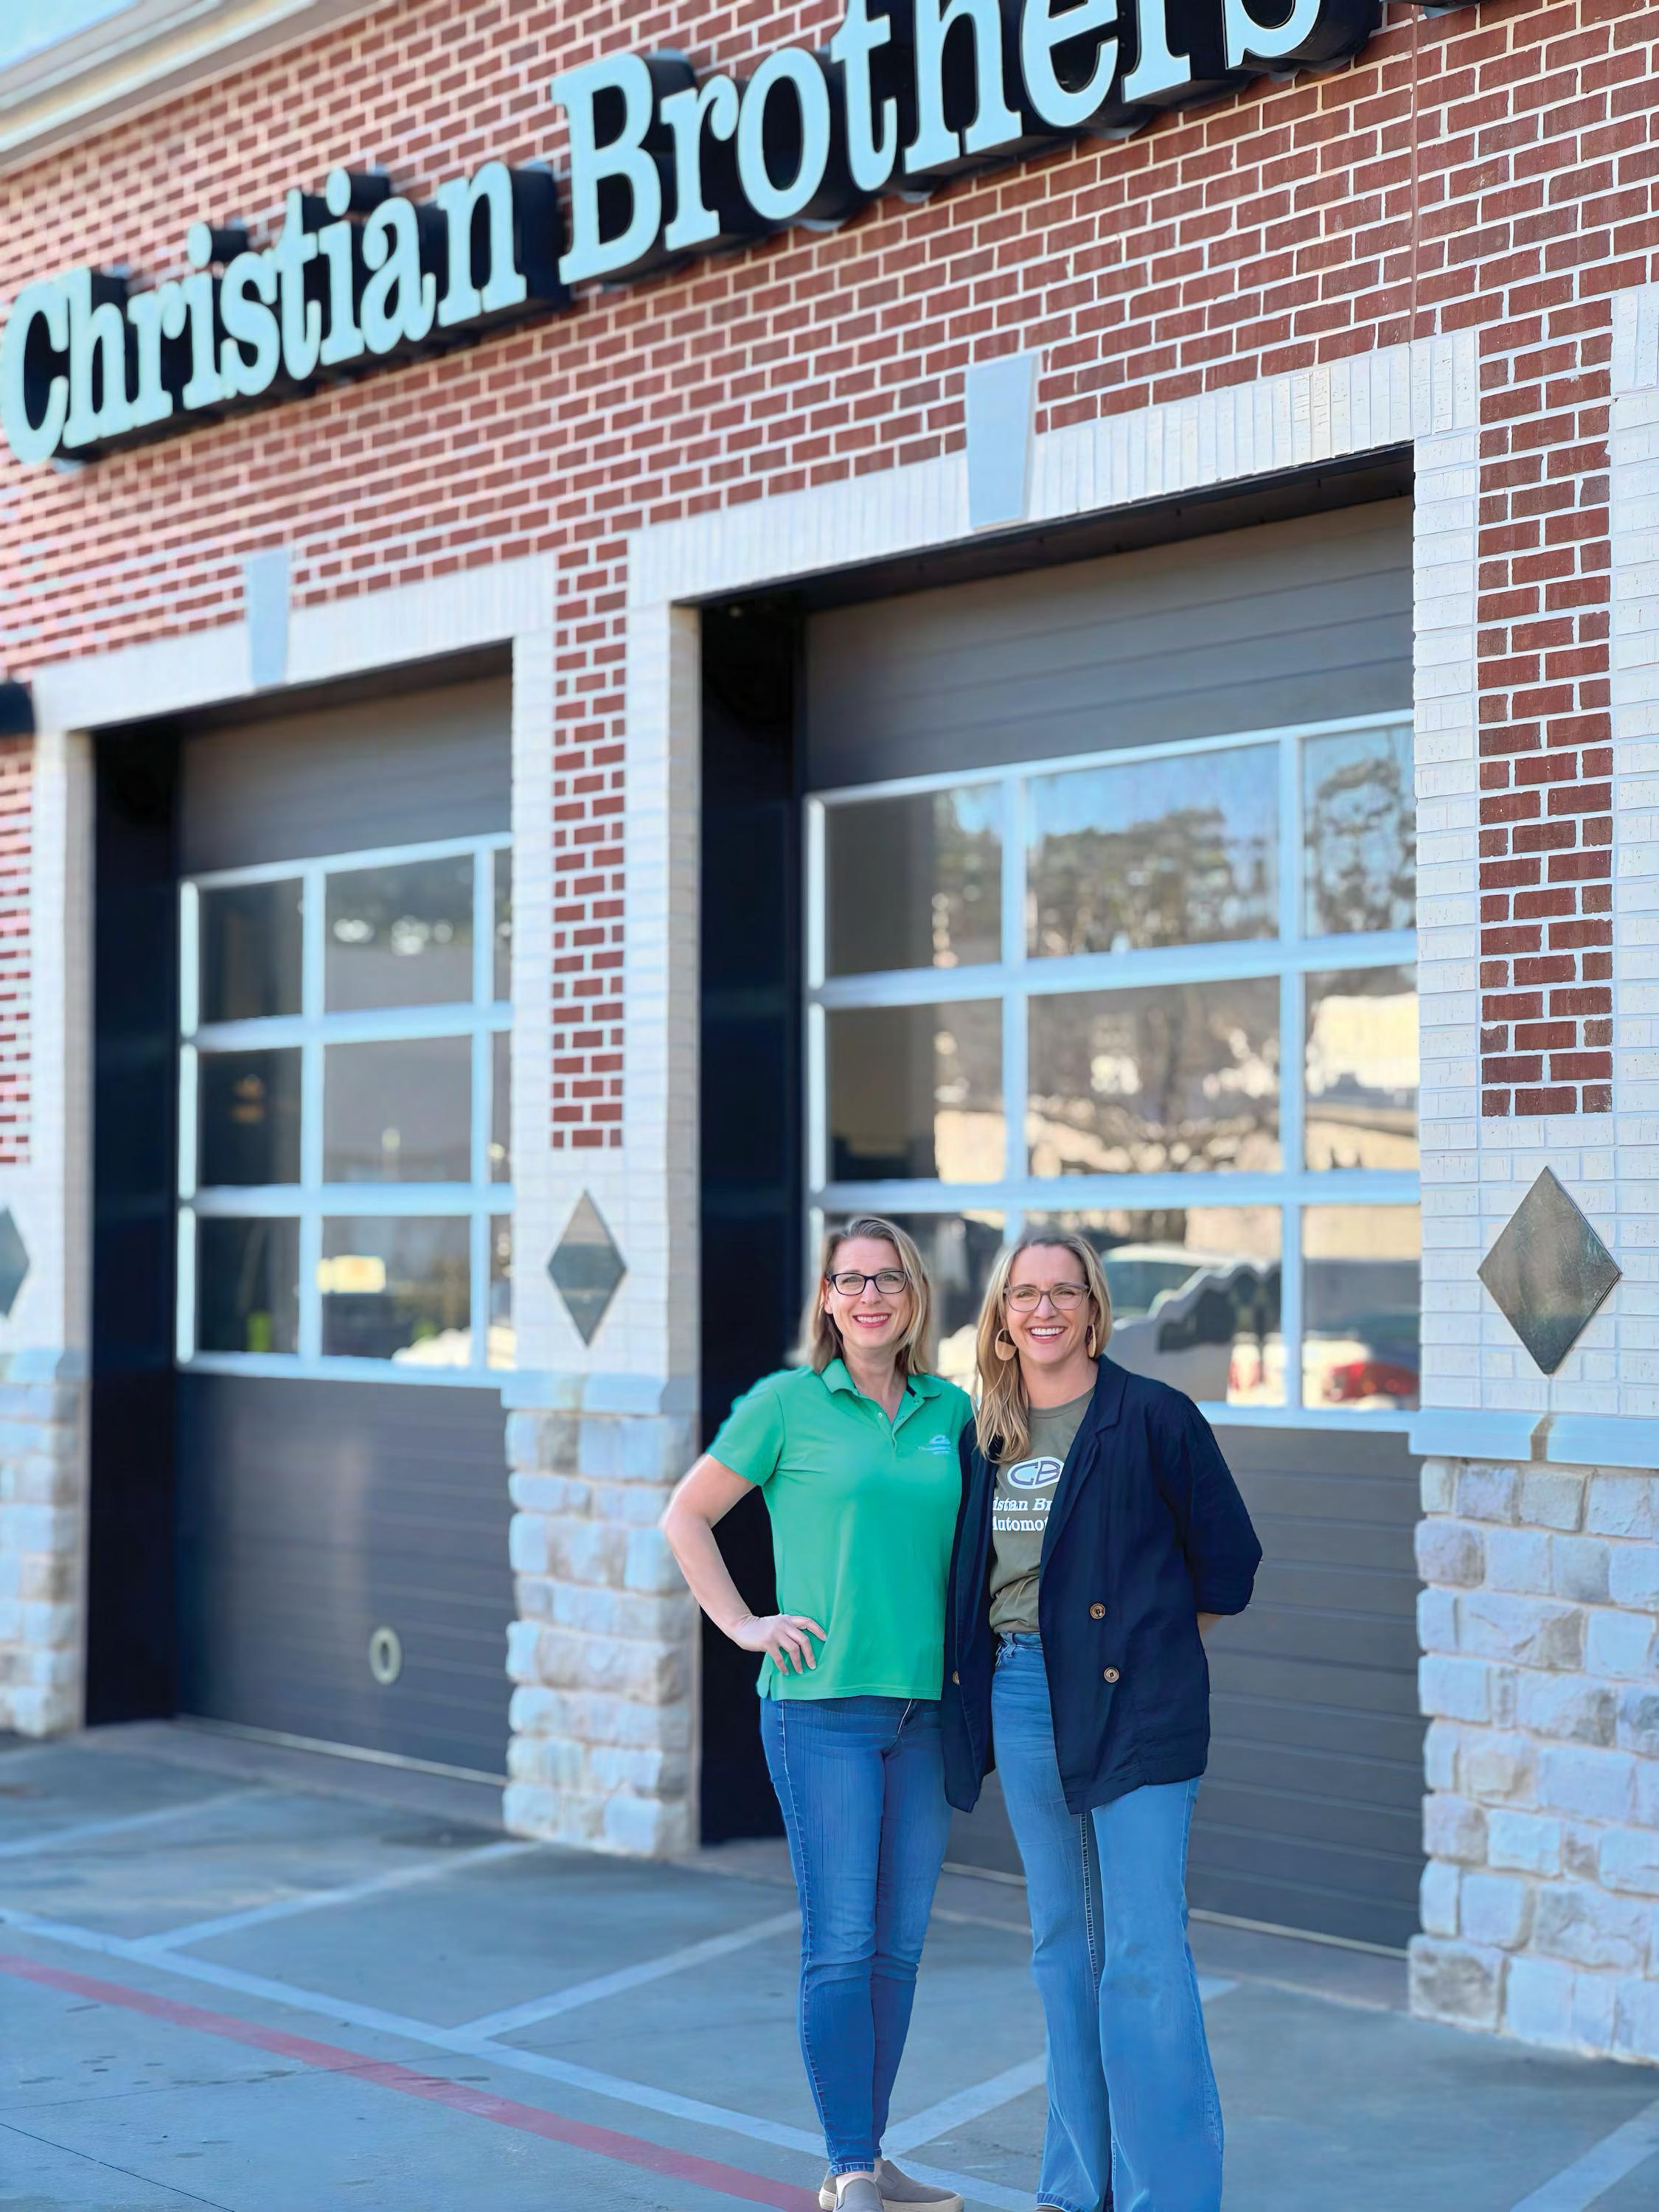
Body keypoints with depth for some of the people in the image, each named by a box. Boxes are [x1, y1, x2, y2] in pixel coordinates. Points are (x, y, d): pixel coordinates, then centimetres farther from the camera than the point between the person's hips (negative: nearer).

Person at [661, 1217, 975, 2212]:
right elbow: (686, 1516, 3)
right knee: (841, 1944, -5)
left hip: (925, 1707, 4)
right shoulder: (789, 1402, -2)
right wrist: (744, 1625, -3)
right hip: (823, 1701, -4)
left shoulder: (950, 1411, 9)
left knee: (900, 1944, 9)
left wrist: (967, 1635, 11)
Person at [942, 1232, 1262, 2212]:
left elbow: (1227, 1558, 0)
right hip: (1021, 1697, 6)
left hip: (1132, 1700, -6)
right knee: (1063, 1947, 14)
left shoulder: (1152, 1416, -6)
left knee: (1144, 1956, -7)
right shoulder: (986, 1431, 9)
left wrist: (1159, 1649, 6)